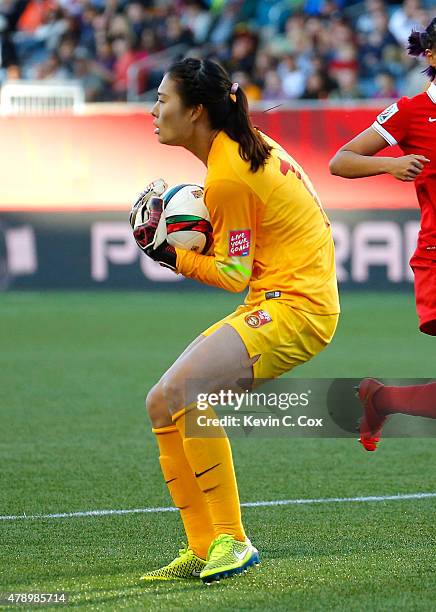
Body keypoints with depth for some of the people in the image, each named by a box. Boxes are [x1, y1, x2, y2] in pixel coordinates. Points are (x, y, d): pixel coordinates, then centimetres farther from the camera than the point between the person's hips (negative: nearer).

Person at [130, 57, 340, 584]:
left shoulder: (227, 176, -15)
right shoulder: (245, 145, 11)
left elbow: (235, 276, -12)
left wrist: (171, 256, -7)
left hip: (294, 304, -10)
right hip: (270, 304, 10)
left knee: (182, 387, -27)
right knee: (161, 404, 5)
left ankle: (232, 540, -22)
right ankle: (202, 550, 8)